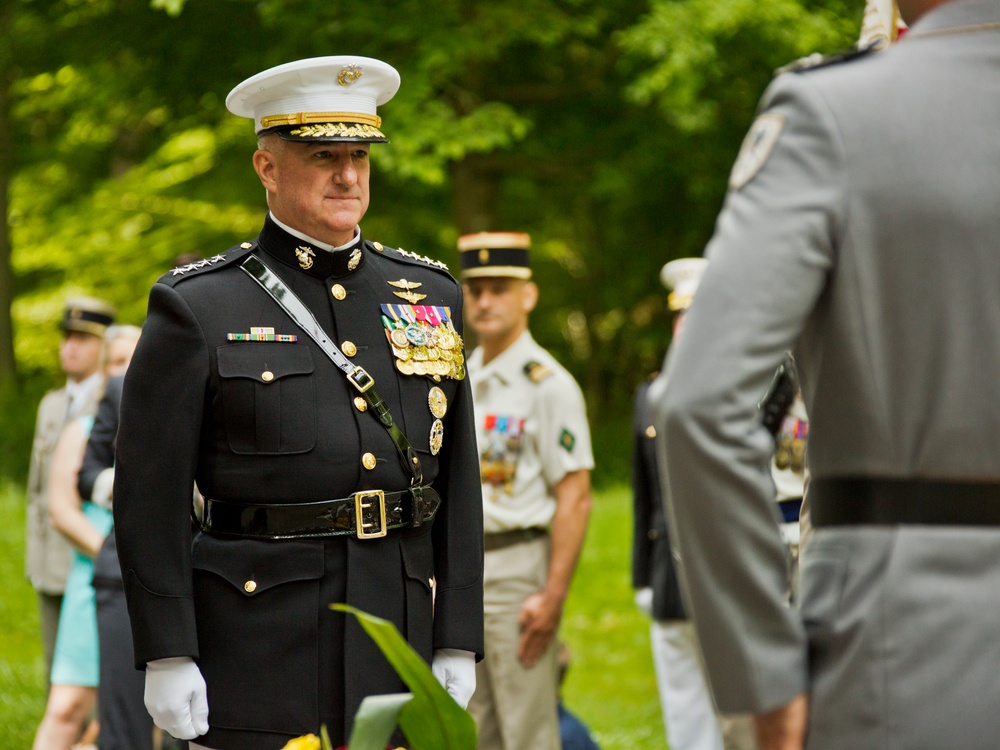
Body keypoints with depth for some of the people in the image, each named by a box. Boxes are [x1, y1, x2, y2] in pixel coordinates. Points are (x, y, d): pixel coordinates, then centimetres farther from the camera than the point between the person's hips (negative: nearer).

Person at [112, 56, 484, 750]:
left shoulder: (432, 296, 12)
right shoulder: (197, 310, -1)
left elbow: (458, 481, 12)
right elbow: (150, 495, -4)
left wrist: (458, 640, 6)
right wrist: (167, 656, -10)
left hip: (400, 637, 4)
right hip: (258, 635, -4)